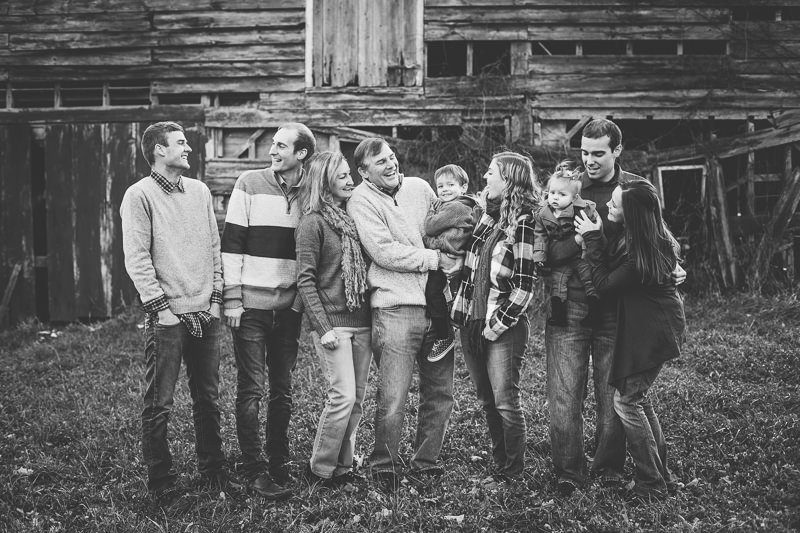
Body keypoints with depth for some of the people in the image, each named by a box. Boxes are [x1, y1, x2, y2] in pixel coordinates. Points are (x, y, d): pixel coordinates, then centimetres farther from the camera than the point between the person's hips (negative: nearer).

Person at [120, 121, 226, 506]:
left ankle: (212, 471, 24)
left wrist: (216, 296, 8)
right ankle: (161, 483, 10)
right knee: (159, 405, -1)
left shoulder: (199, 191, 13)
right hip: (167, 317, -5)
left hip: (206, 313, 5)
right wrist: (160, 307, -13)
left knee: (208, 399, 12)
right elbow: (136, 258, -9)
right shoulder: (139, 195, -5)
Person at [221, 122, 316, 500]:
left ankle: (280, 464, 20)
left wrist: (305, 298, 7)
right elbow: (232, 242, -4)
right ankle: (255, 471, 5)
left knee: (282, 389, 9)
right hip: (251, 302, -3)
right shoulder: (250, 185, -3)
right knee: (251, 389, -2)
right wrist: (232, 298, -9)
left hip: (289, 305, 3)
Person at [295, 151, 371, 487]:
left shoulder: (350, 218, 14)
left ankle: (343, 465, 17)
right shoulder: (313, 222, -7)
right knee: (343, 396, -10)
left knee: (357, 398, 7)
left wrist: (371, 314, 10)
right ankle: (320, 469, 4)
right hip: (333, 322, -7)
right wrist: (323, 328, -15)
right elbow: (305, 280, -10)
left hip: (360, 321, 7)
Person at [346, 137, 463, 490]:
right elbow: (384, 253, -14)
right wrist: (435, 259, -11)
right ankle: (384, 467, 11)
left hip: (437, 305, 6)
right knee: (393, 399, -7)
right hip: (396, 308, -6)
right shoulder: (361, 201, -4)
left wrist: (454, 258, 6)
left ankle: (426, 463, 25)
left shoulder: (419, 188, 12)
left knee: (440, 392, 11)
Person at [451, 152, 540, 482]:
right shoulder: (488, 217, 13)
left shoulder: (524, 223, -10)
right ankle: (499, 464, 25)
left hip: (504, 327, -7)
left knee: (505, 402, -5)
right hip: (471, 323, 7)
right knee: (487, 401, 13)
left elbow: (525, 285, -15)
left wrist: (497, 325, -14)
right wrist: (461, 313, 11)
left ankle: (512, 476, 6)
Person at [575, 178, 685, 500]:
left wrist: (592, 240, -17)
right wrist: (595, 239, -1)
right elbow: (615, 268, 9)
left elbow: (605, 284, -19)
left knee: (626, 400, -3)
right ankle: (660, 473, 26)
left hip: (650, 332, -10)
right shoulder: (650, 239, -1)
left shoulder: (642, 254, -27)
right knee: (638, 398, 16)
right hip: (650, 326, 10)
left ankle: (652, 484, 5)